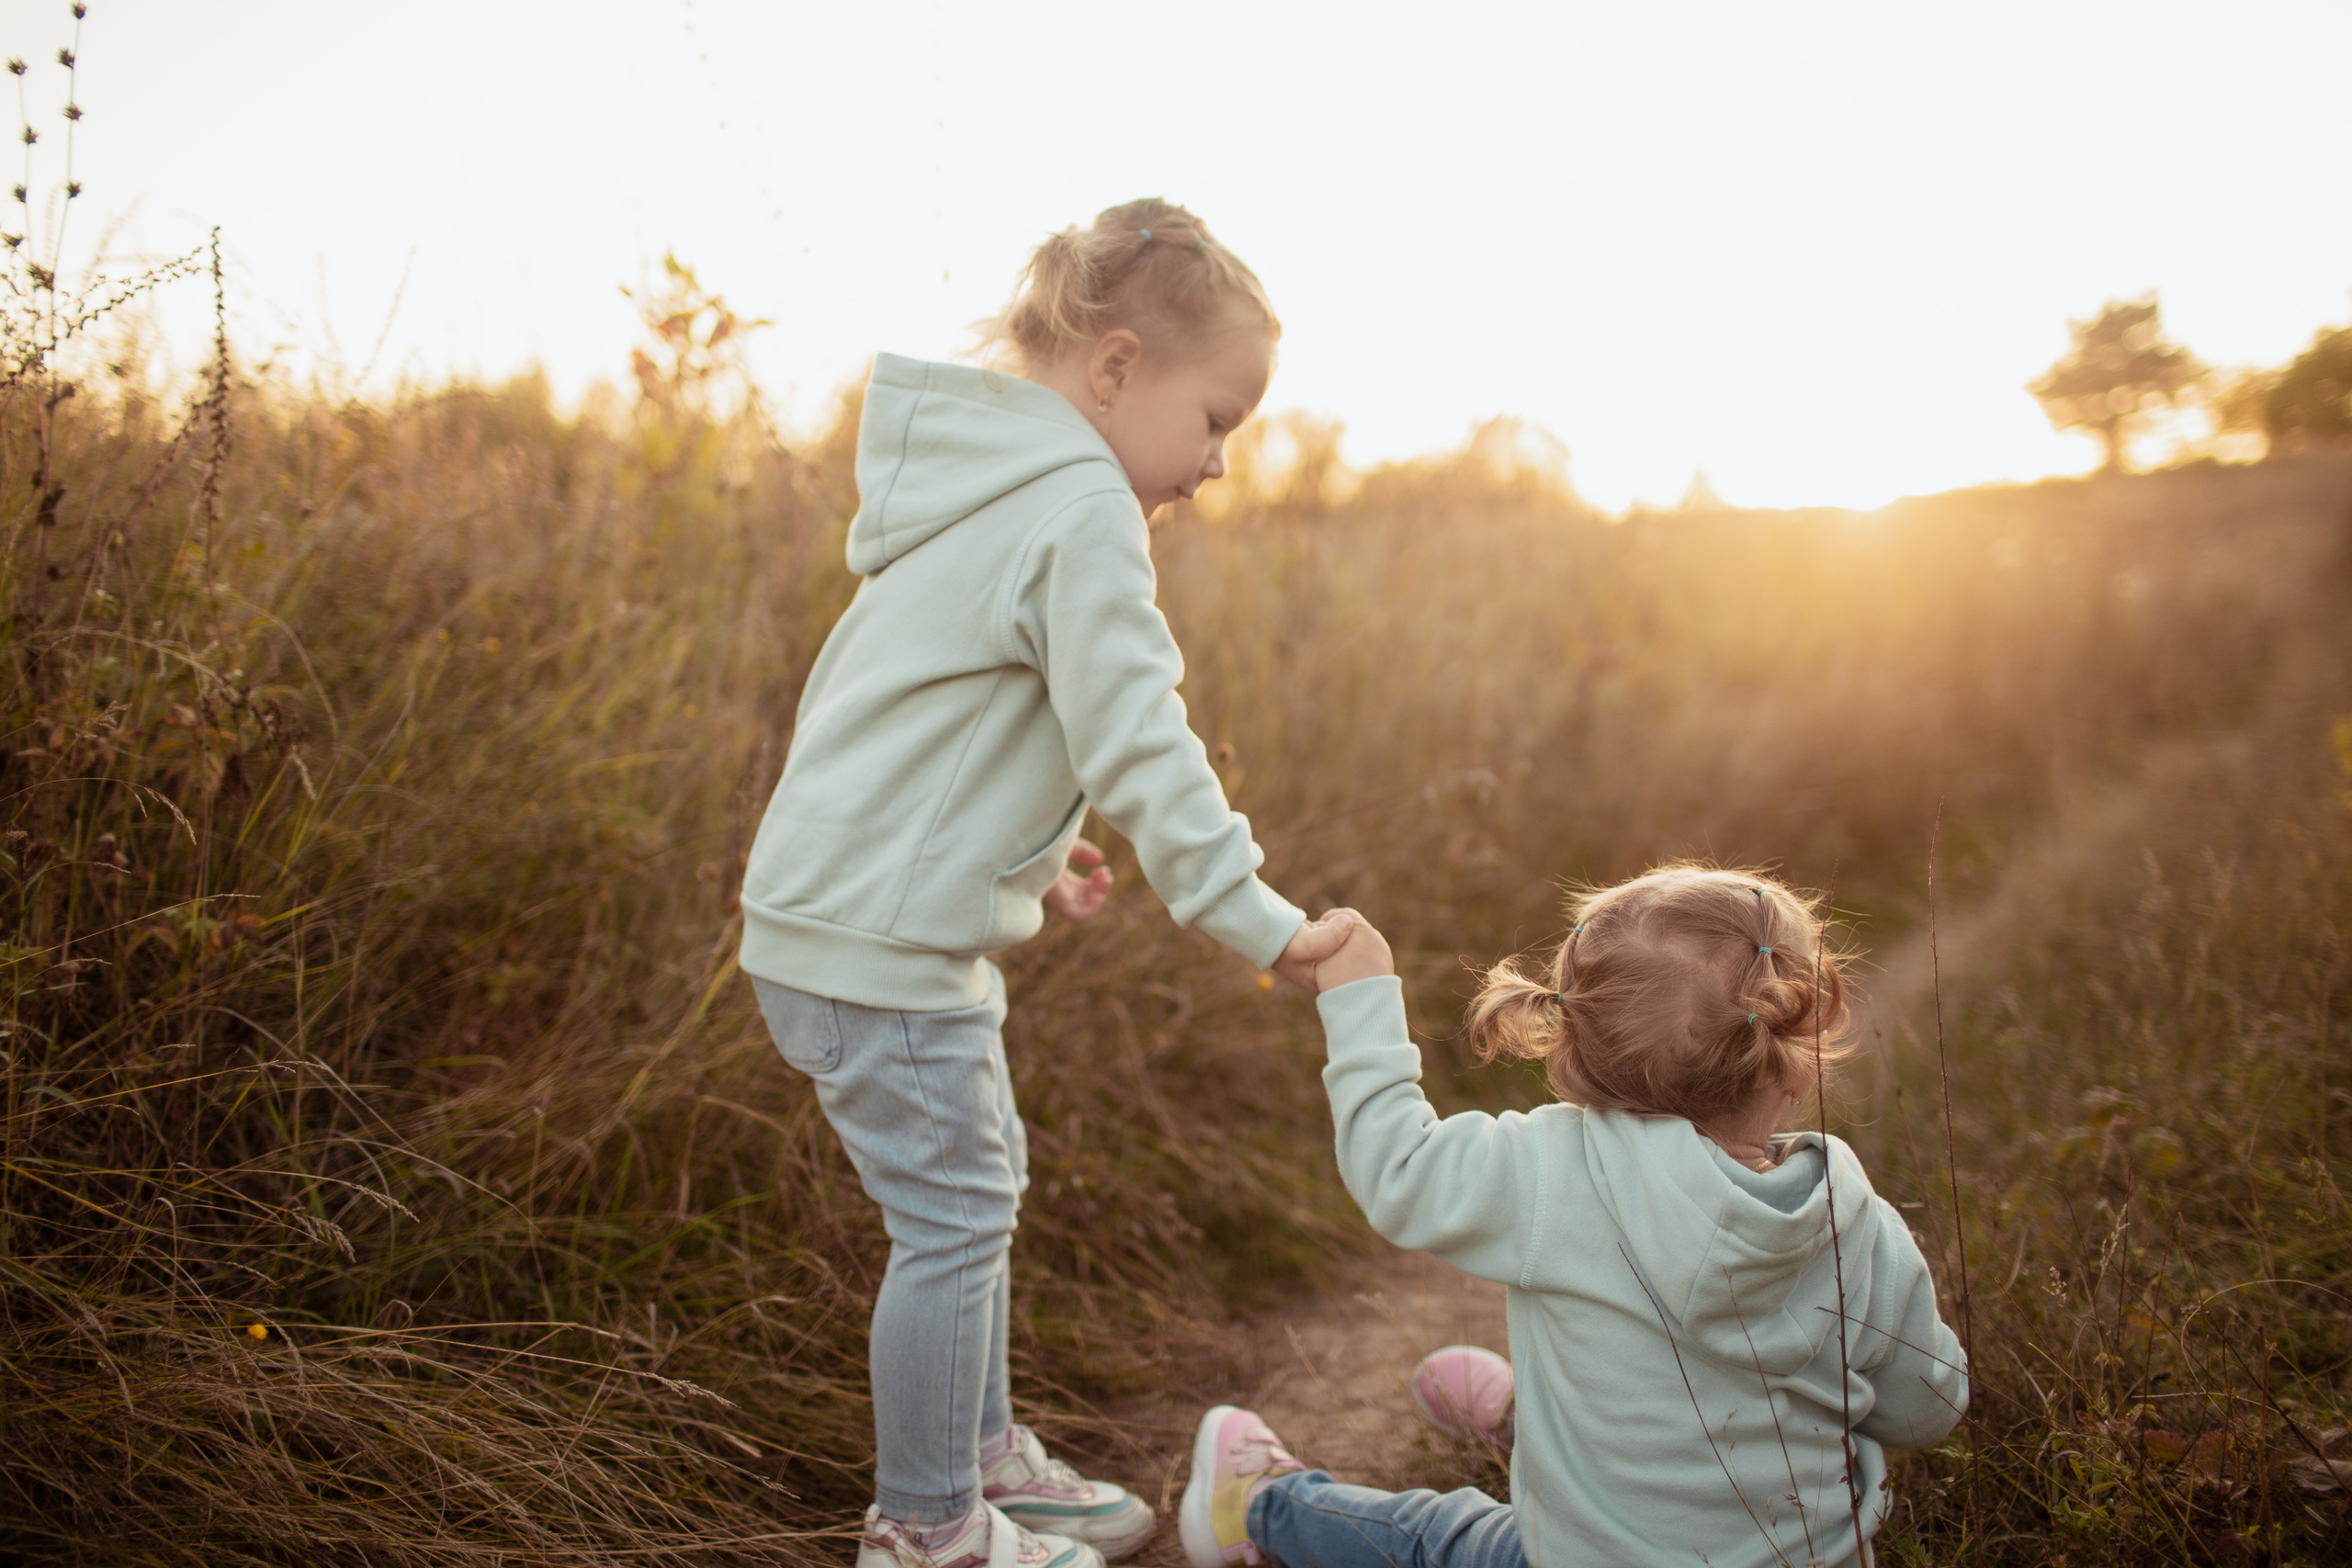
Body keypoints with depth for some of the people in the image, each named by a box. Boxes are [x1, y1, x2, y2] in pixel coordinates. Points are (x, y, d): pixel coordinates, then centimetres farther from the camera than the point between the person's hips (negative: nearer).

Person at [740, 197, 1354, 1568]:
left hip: (867, 910, 10)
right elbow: (1139, 746, -23)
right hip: (880, 938, -10)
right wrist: (1259, 921, -19)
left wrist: (1030, 845, 21)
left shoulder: (991, 485, 14)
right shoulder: (1081, 509, -17)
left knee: (979, 1185, 20)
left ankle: (983, 1452, 36)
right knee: (955, 1216, 2)